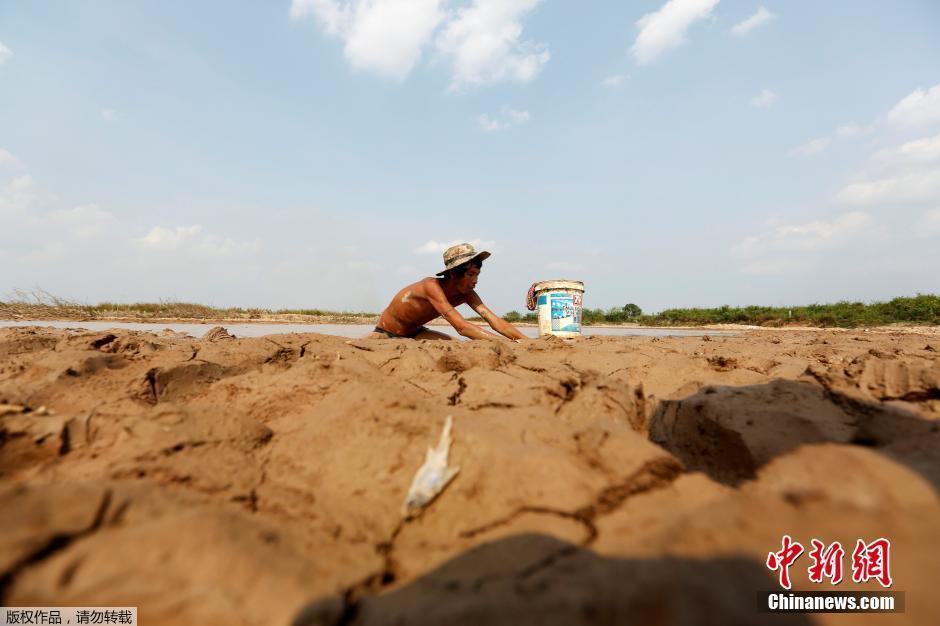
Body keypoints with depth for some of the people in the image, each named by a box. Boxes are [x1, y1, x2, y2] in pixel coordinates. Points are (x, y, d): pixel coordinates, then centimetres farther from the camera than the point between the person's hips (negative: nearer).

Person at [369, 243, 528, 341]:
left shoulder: (467, 294, -15)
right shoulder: (432, 286, -37)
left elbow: (493, 319, -21)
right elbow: (461, 327, -46)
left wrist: (526, 340, -34)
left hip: (414, 332, 5)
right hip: (386, 332, -5)